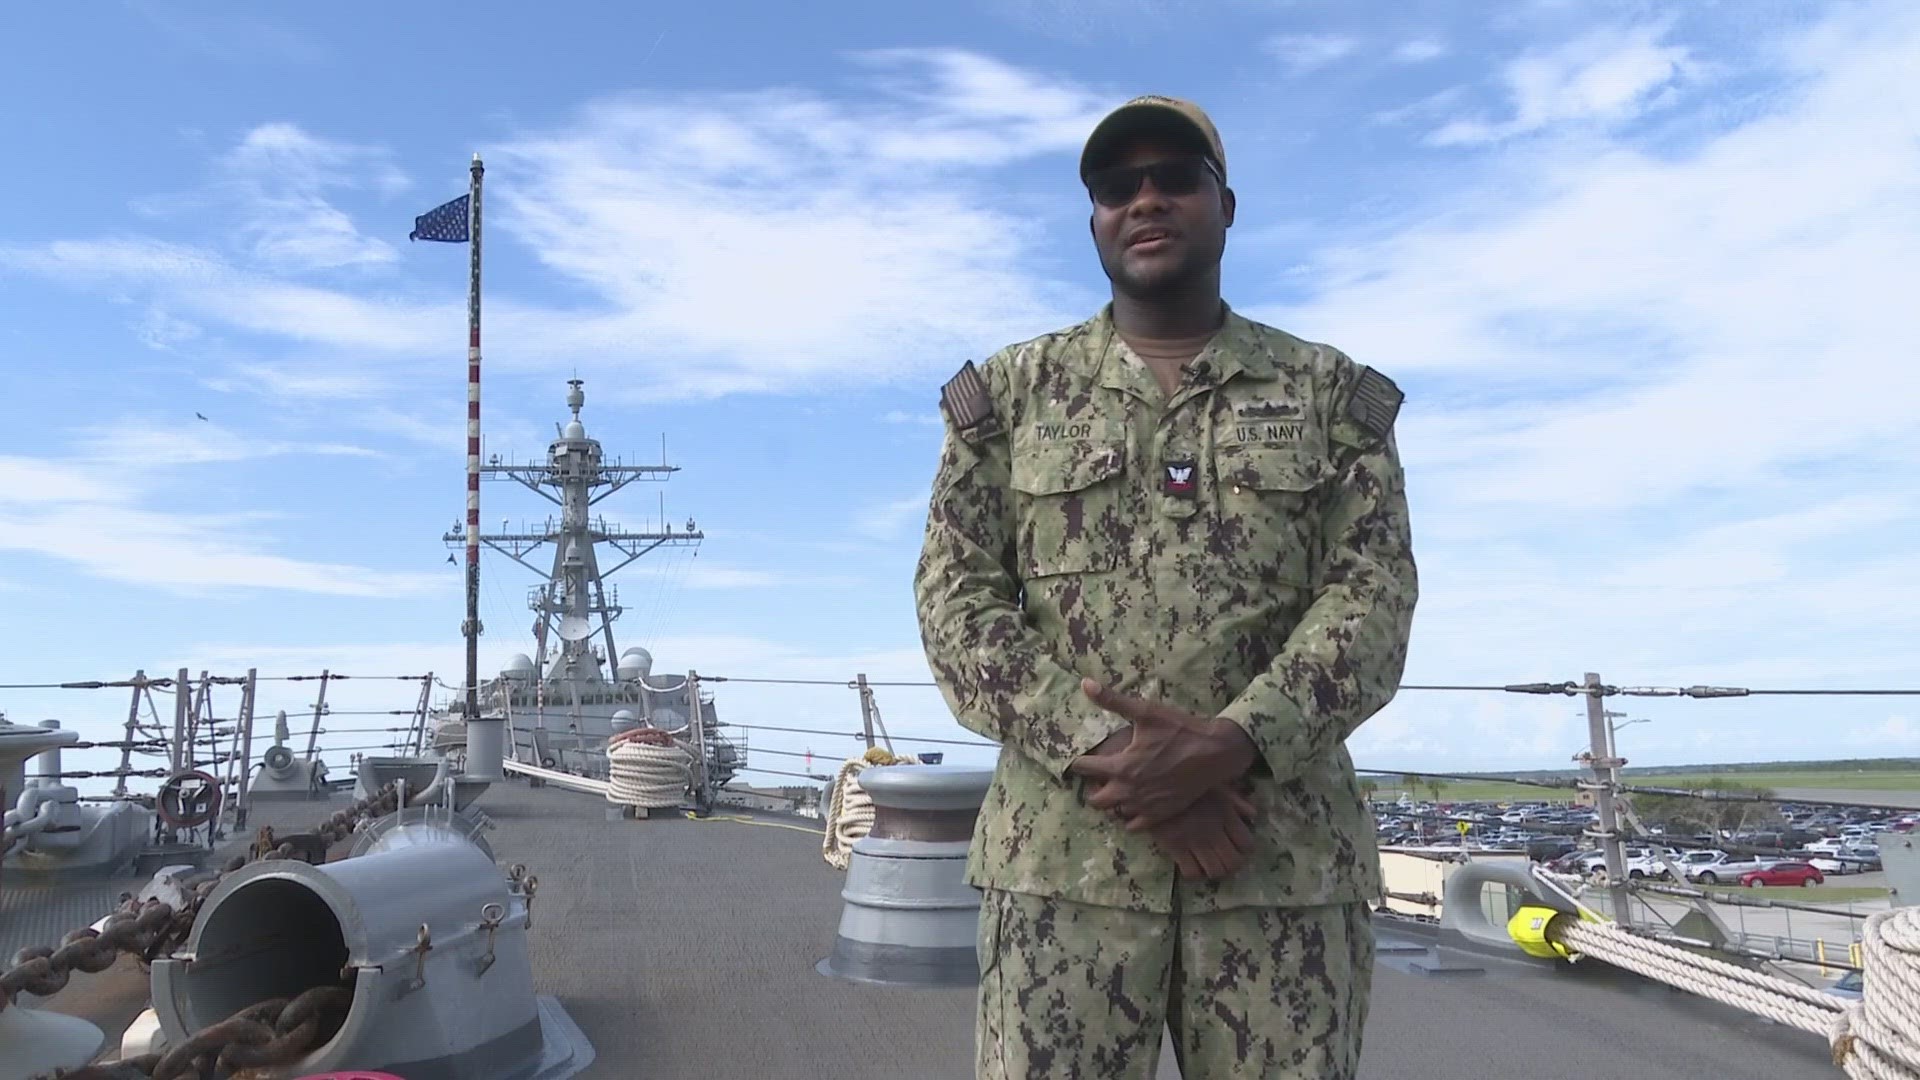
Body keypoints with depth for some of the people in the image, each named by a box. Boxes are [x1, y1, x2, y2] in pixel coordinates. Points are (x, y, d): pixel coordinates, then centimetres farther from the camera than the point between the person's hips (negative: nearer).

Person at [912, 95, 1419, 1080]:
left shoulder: (1329, 393, 11)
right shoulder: (1011, 394, 10)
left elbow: (1373, 597, -1)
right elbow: (954, 595, 1)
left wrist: (1229, 745, -18)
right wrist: (1105, 749, -13)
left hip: (1288, 858, 1)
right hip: (1063, 855, 0)